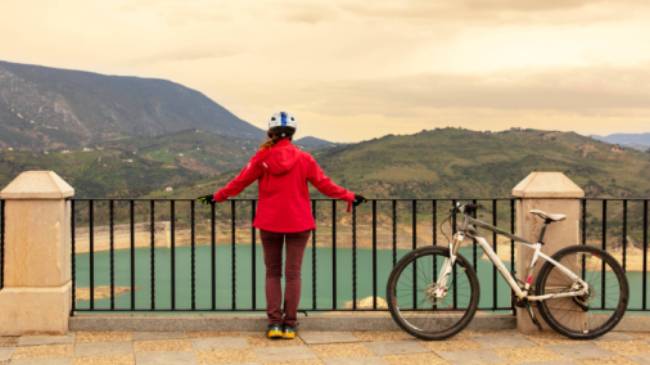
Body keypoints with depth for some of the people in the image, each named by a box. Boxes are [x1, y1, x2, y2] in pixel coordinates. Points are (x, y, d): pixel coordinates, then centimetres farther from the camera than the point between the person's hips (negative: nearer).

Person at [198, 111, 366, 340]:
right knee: (293, 273, 6)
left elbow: (241, 181, 2)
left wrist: (218, 196, 16)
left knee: (273, 273, 11)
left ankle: (274, 323, 3)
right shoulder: (304, 158, -4)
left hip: (269, 222, 1)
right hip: (298, 222, 0)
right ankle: (289, 324, 6)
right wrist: (349, 196, 12)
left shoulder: (263, 157, -3)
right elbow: (324, 183, -1)